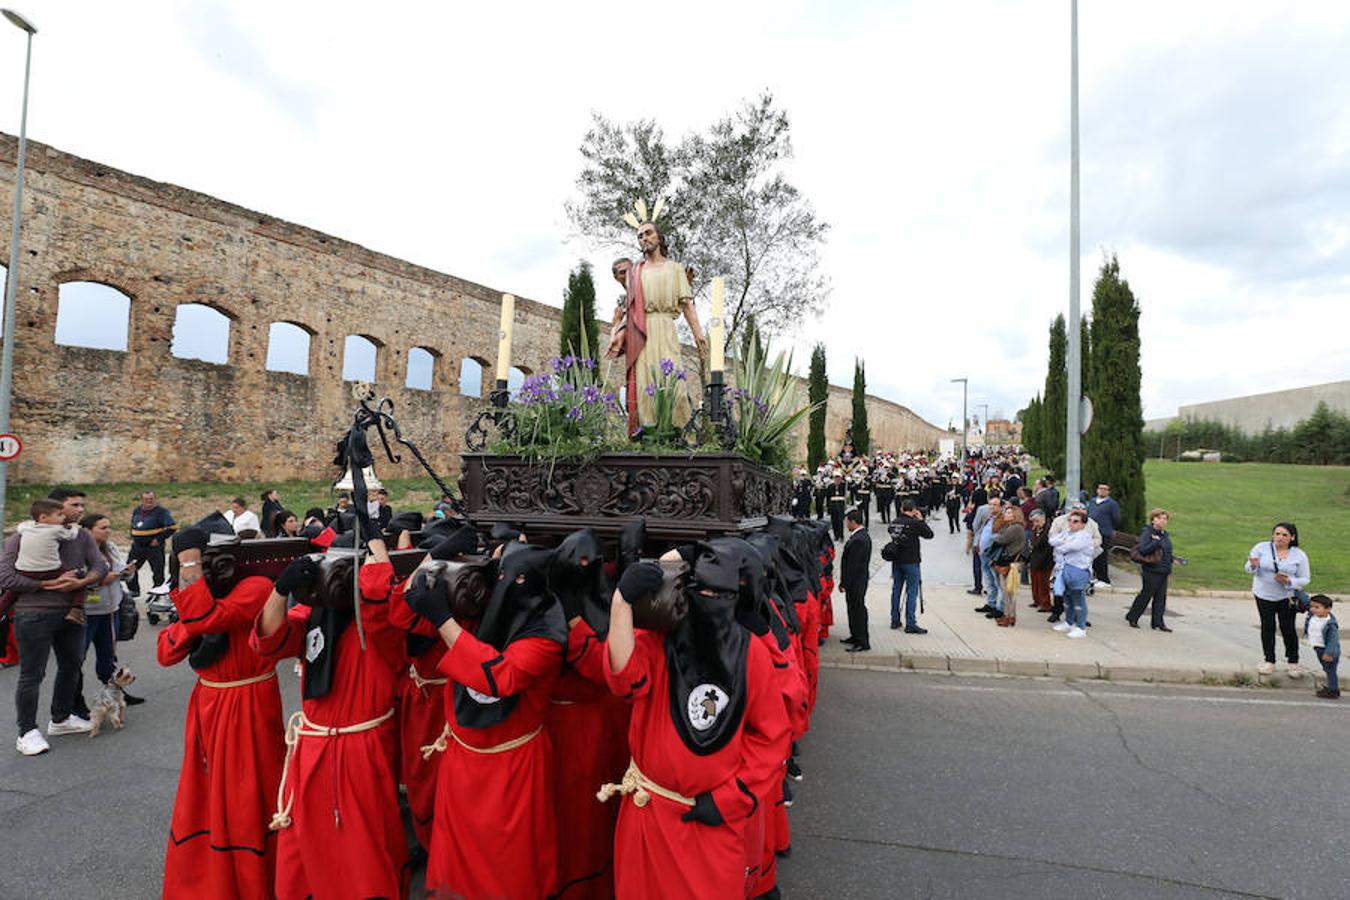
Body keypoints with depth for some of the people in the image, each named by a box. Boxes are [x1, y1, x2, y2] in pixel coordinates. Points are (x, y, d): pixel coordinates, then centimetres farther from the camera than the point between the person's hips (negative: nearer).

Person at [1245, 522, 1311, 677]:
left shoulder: (1299, 555, -4)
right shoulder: (1261, 548, -7)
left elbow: (1305, 579, -1)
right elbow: (1248, 569, -7)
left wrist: (1289, 581, -21)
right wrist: (1253, 566, -31)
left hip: (1286, 597, 0)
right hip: (1263, 596, 0)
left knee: (1288, 629, 3)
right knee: (1267, 628, 8)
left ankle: (1293, 662, 20)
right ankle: (1269, 661, 19)